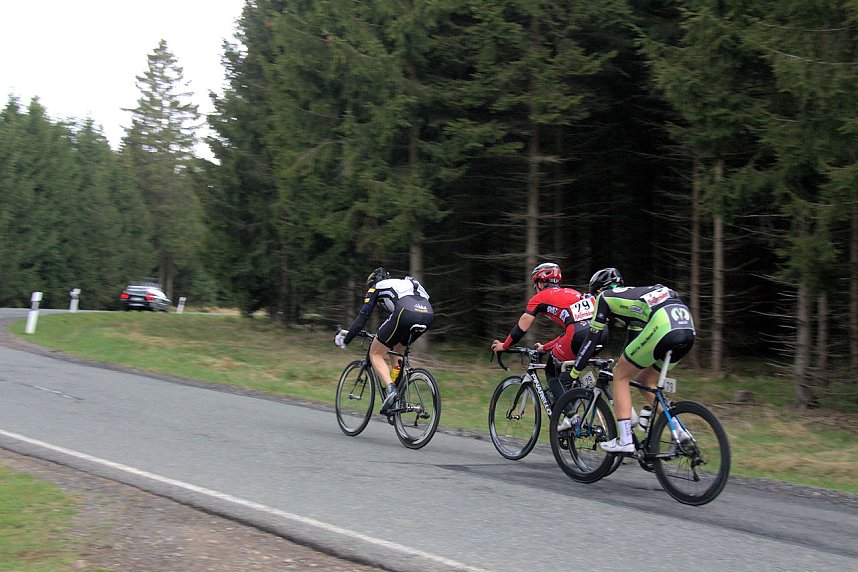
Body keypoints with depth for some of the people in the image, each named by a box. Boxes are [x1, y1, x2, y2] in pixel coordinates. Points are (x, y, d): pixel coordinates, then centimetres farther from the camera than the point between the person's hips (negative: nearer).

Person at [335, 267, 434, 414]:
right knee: (395, 350, 32)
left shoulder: (376, 288, 23)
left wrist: (346, 340, 27)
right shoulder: (404, 283, 40)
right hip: (428, 316, 6)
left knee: (376, 354, 9)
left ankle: (391, 389, -12)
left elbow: (362, 317, 18)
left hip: (406, 315, -6)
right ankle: (398, 386, 23)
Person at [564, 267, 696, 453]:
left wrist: (574, 372, 23)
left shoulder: (605, 297, 18)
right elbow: (633, 339, 45)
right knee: (644, 380, 24)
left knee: (620, 376, 10)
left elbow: (592, 339, 16)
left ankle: (624, 441, 2)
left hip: (662, 325, -8)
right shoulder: (632, 294, 38)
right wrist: (622, 363, 55)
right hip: (688, 328, 8)